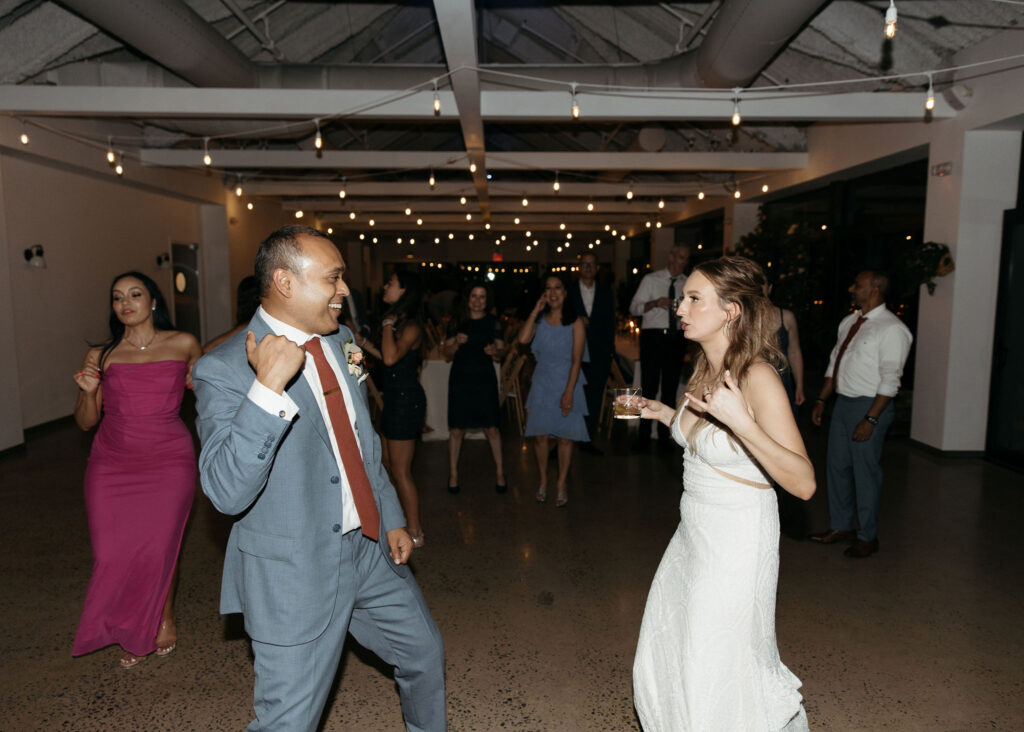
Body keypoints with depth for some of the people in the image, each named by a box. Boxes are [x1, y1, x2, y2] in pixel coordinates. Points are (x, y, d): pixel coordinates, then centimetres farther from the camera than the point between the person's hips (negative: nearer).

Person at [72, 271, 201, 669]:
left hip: (168, 459, -2)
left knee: (159, 548, -7)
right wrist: (89, 391, -10)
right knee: (112, 551, 0)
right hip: (112, 462, 2)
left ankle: (164, 618, 22)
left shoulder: (184, 345, 1)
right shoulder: (100, 356, 4)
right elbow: (86, 421, 8)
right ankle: (130, 630, 25)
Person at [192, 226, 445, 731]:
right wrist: (268, 387, -35)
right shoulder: (224, 370, -18)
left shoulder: (339, 341, 5)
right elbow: (227, 492, -27)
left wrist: (392, 519, 15)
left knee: (425, 653, 24)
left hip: (371, 550, 8)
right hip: (295, 575, -7)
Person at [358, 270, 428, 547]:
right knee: (389, 465, 18)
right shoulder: (398, 322, 11)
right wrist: (362, 342, 19)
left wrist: (388, 324, -19)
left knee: (400, 471, -1)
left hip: (406, 400, -10)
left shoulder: (411, 327, -17)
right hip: (395, 399, 10)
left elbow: (391, 358, -31)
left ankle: (415, 533, 12)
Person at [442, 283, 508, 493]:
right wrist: (457, 342, -13)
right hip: (460, 379, 0)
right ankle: (453, 474, 15)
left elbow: (502, 351, 8)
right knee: (457, 429, 2)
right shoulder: (458, 322, 3)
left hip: (484, 379, 0)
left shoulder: (493, 322, 4)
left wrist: (495, 350, -14)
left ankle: (499, 472, 14)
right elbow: (447, 353, 6)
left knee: (491, 427, -1)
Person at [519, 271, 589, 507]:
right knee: (540, 434, 5)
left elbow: (576, 361, -8)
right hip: (542, 383, 3)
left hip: (566, 383, -2)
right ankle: (543, 481, 23)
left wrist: (569, 392, -15)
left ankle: (562, 484, 18)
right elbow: (523, 339, -17)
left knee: (565, 436, 3)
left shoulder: (575, 323, -5)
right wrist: (535, 311, -10)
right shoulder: (539, 320, 4)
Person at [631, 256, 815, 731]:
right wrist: (664, 413, 10)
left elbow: (803, 483, -27)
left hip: (737, 538, -8)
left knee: (717, 672, 10)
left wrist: (741, 422, -38)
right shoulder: (706, 368, 2)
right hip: (695, 531, 8)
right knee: (667, 658, 21)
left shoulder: (758, 378, -22)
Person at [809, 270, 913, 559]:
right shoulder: (849, 322, 11)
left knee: (865, 473, 2)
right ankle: (840, 527, 31)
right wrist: (821, 400, 14)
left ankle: (867, 537, 20)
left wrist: (871, 419, -21)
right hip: (843, 402, 8)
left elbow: (890, 380, -17)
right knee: (836, 466, 14)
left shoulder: (891, 329, -14)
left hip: (870, 407, -8)